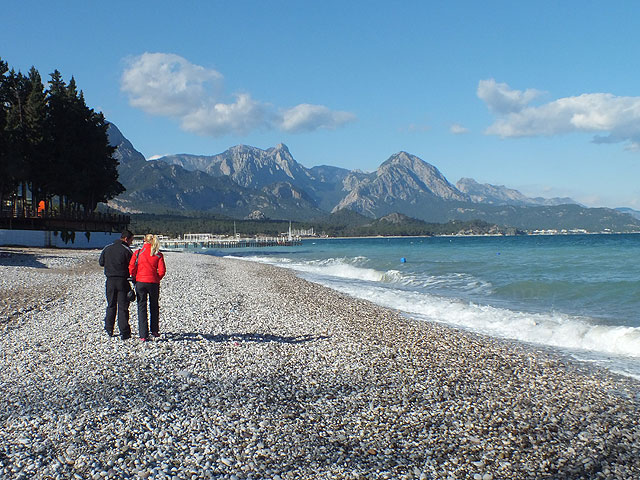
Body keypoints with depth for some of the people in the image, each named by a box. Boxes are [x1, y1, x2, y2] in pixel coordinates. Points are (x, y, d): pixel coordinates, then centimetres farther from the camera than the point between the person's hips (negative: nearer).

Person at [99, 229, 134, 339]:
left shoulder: (107, 248, 5)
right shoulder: (126, 250, -10)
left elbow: (101, 262, 11)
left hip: (110, 281, 4)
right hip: (122, 281, -4)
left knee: (111, 306, 17)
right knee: (123, 307, 0)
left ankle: (109, 329, 20)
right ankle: (124, 332, -1)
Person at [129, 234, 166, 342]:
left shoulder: (137, 253, -3)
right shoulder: (158, 255, -2)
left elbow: (131, 268, -6)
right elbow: (162, 271, -7)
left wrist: (135, 279, 11)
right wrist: (157, 279, 11)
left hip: (140, 283, -1)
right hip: (154, 283, 1)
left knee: (141, 308, 4)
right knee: (154, 307, 19)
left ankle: (143, 335, -1)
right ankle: (155, 330, 25)